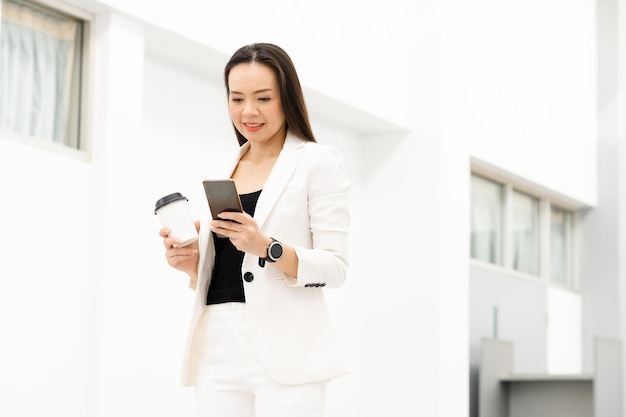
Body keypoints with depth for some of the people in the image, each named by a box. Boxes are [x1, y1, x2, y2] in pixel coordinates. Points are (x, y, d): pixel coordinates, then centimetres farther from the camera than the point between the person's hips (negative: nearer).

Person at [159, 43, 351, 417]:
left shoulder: (318, 161, 2)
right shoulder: (220, 174, 18)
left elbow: (335, 267, -6)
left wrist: (267, 247, -21)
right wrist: (192, 264, 2)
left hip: (283, 348, -5)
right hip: (217, 346, 5)